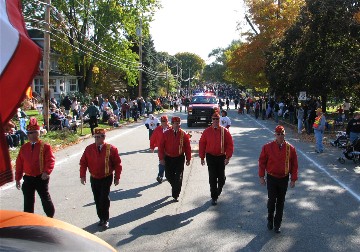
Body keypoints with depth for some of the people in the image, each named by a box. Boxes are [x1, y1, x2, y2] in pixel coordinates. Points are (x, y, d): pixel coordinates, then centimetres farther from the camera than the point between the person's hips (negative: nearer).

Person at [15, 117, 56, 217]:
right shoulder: (24, 148, 6)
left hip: (41, 178, -4)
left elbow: (50, 160, -15)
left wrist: (47, 172, -30)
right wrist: (18, 179, 7)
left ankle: (51, 217, 24)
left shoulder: (45, 147, -8)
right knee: (28, 201, 11)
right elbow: (19, 164, 9)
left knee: (46, 199, 8)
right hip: (28, 179, 4)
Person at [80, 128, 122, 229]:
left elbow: (117, 164, -4)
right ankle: (101, 218, 25)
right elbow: (83, 162, 3)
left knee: (104, 198, -9)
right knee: (97, 199, 9)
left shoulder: (111, 149, -8)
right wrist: (82, 175, -6)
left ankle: (105, 220, 5)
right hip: (94, 178, 3)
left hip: (106, 178, -3)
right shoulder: (89, 149, -1)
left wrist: (117, 177, -5)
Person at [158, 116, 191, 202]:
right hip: (168, 158, 1)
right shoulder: (166, 134, -5)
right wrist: (161, 158, -7)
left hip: (179, 158, -1)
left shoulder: (183, 134, -6)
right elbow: (161, 146, -3)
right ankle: (175, 188, 41)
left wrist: (188, 159, -2)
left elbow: (187, 147, -2)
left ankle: (175, 195, 11)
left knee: (178, 178, -1)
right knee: (169, 176, 11)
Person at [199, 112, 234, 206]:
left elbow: (230, 144, -3)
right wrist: (202, 157, 0)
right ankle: (214, 197, 9)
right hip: (210, 157, 0)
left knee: (221, 177, 9)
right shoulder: (207, 131, -2)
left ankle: (219, 190, 38)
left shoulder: (224, 131, -4)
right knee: (212, 178, -1)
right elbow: (202, 144, 3)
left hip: (221, 157, 0)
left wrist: (228, 157, -9)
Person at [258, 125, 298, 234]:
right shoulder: (267, 147, -7)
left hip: (284, 179, 2)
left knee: (280, 202, 10)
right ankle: (270, 220, 26)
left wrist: (293, 179, 0)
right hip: (271, 178, -1)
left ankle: (277, 224, 22)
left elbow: (294, 165, 2)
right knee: (272, 200, 0)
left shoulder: (290, 148, -4)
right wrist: (262, 176, -3)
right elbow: (262, 162, -2)